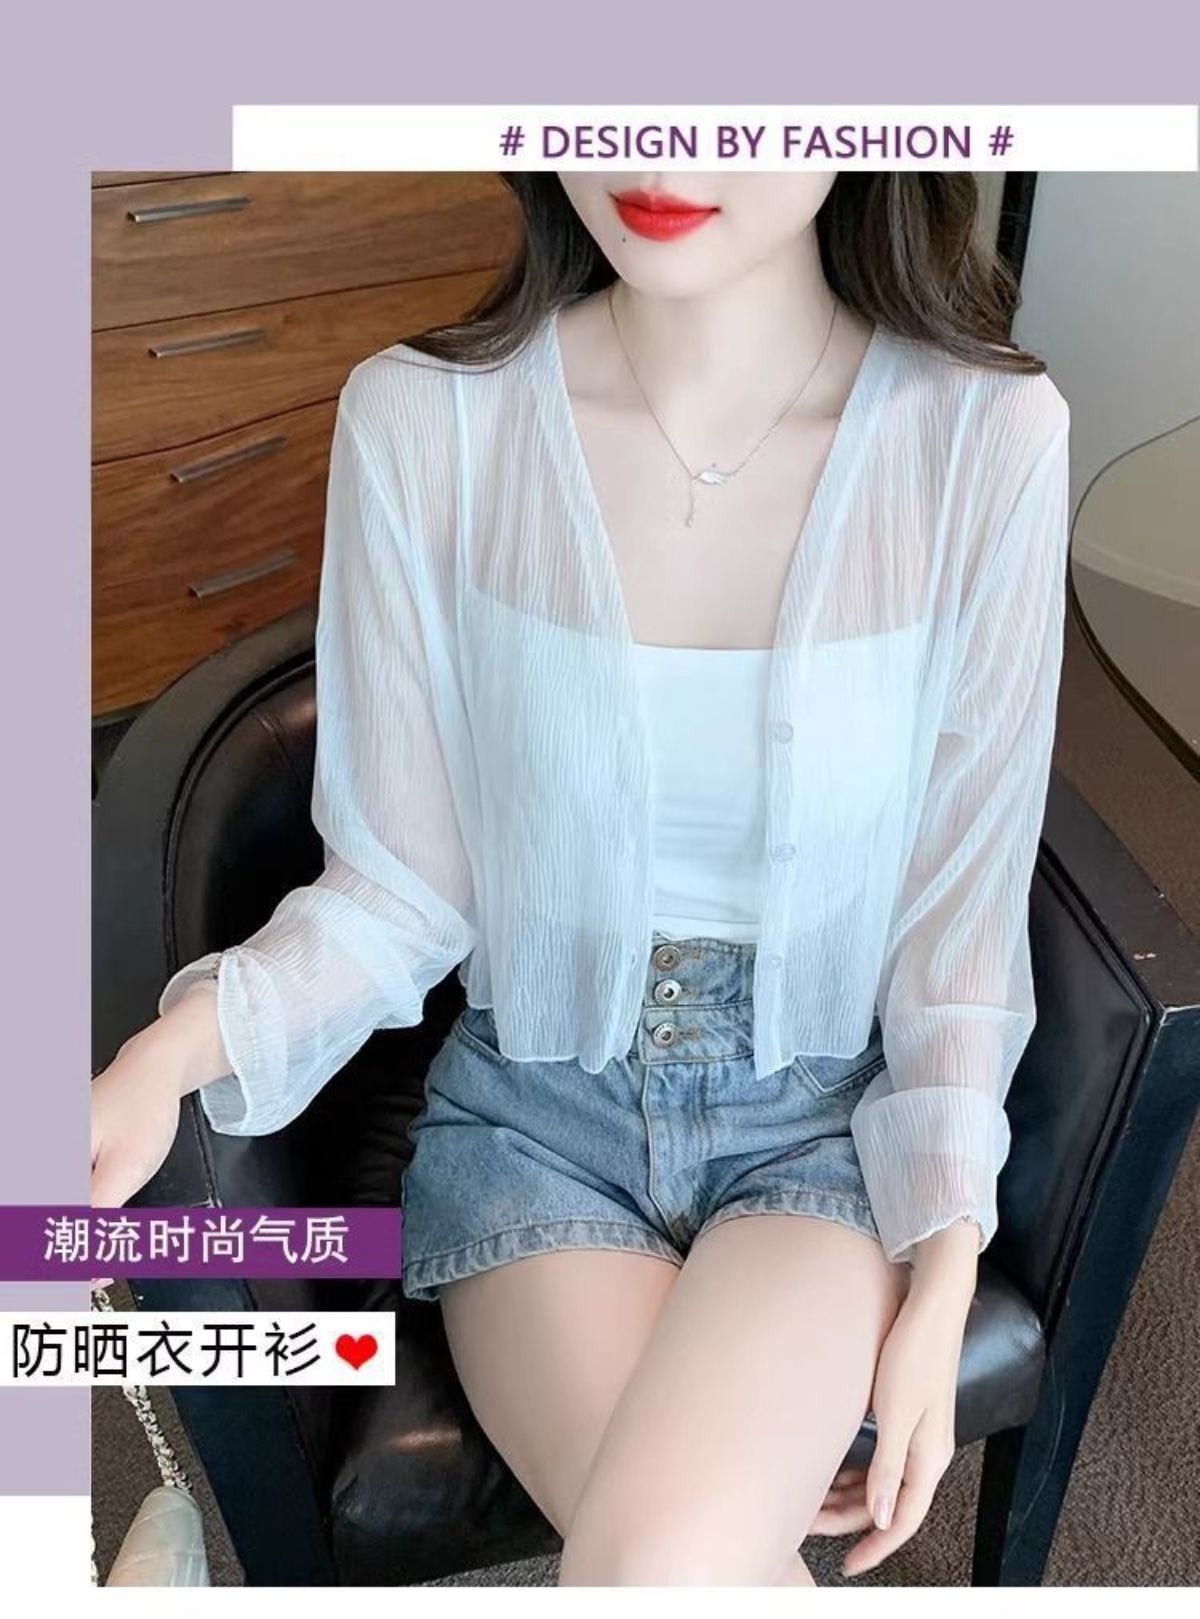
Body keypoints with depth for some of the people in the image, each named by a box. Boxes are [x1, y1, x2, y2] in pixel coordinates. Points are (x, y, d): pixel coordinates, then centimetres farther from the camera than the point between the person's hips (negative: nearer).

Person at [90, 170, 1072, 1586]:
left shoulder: (987, 435, -13)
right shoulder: (420, 421, -13)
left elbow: (963, 907, -5)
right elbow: (401, 886, -6)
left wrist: (943, 1285, -7)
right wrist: (175, 1051, -23)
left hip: (830, 1114, 0)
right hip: (535, 1109, 1)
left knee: (663, 1570, -23)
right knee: (674, 1560, -20)